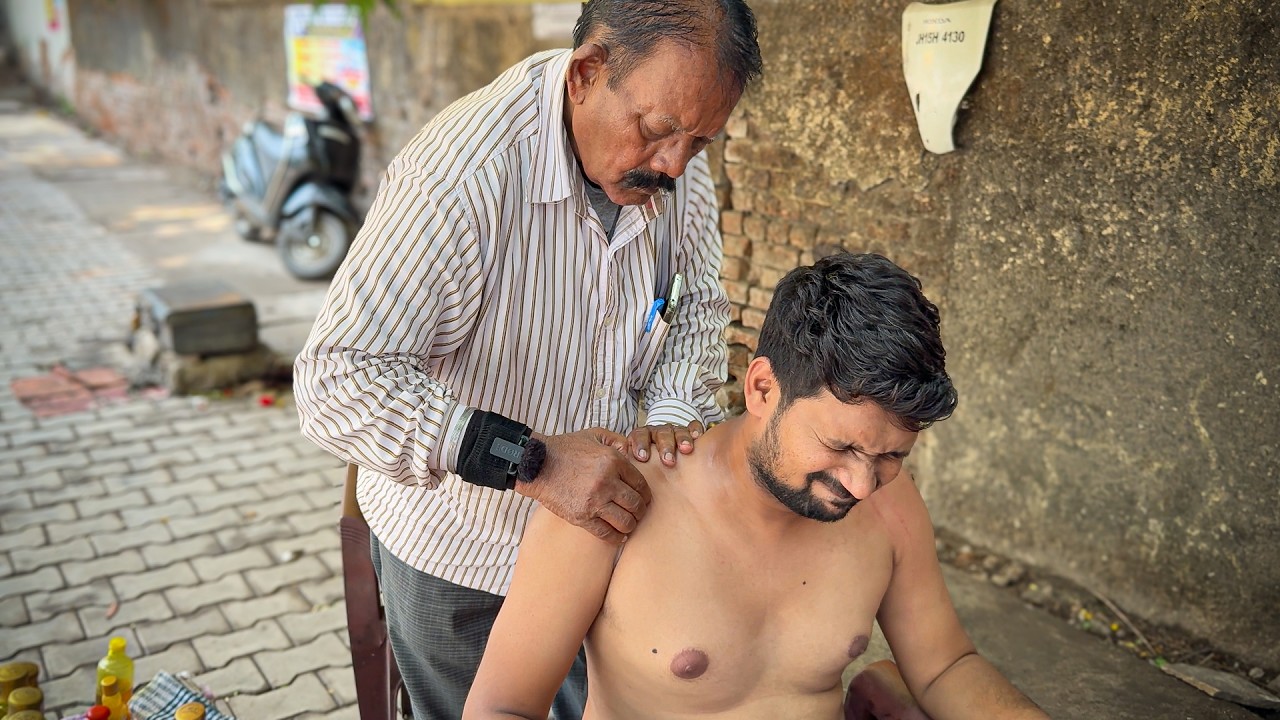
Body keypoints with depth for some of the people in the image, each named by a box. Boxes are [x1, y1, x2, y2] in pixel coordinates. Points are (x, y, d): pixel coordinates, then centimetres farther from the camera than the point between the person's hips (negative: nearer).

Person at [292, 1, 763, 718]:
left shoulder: (678, 158, -12)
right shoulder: (463, 175, -32)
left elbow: (698, 302, 4)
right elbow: (337, 383, -35)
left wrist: (676, 410, -16)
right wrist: (532, 461, -41)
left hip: (600, 519, 5)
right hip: (458, 551, -4)